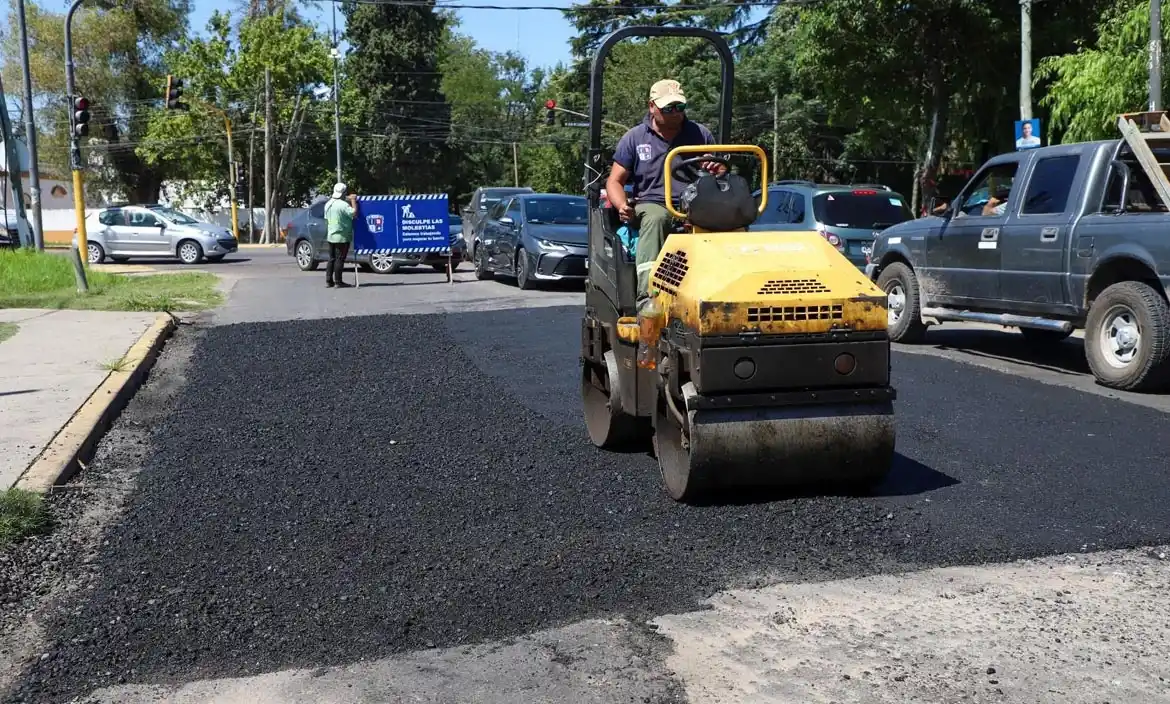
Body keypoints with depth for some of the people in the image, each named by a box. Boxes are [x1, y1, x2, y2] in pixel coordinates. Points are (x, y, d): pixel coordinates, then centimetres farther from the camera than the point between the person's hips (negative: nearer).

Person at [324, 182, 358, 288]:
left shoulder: (328, 204, 10)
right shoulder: (343, 205, -17)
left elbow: (326, 220, 16)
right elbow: (354, 212, -25)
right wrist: (353, 200, -12)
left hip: (331, 236, 8)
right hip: (342, 237, -8)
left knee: (332, 259, 13)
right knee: (340, 259, -3)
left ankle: (328, 281, 13)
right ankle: (338, 282, -1)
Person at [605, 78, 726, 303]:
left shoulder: (701, 135, 16)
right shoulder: (634, 138, 11)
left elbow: (723, 174, 19)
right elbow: (615, 181, 10)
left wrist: (717, 170, -8)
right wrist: (622, 206, -13)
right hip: (651, 205, -1)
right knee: (656, 218, -39)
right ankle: (647, 295, -49)